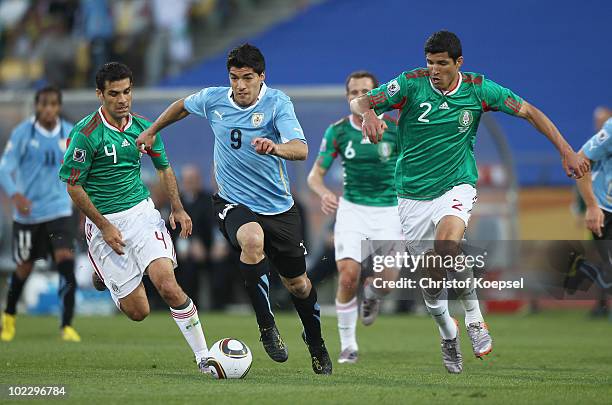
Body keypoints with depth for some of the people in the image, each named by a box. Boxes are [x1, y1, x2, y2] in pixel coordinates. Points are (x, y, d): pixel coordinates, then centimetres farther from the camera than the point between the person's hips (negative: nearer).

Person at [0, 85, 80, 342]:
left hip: (59, 211, 1)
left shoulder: (70, 134, 0)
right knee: (24, 267, 12)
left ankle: (67, 326, -14)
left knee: (66, 262, -17)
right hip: (27, 212, -1)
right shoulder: (22, 133, -9)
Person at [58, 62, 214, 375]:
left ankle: (202, 356, -9)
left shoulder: (142, 127, 2)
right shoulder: (85, 134, -15)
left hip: (142, 211, 3)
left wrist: (177, 208, 8)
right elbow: (73, 186, -10)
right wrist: (105, 227, -11)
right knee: (137, 311, -2)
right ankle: (102, 274, 32)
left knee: (167, 285, -20)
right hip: (103, 222, -3)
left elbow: (164, 168, 19)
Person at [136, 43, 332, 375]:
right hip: (233, 202, 0)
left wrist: (274, 147, -49)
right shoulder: (213, 99, -5)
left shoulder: (277, 102, -15)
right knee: (252, 240, -36)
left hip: (279, 207, 0)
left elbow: (301, 149, -29)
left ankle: (316, 343, 42)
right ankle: (266, 326, -20)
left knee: (297, 284, 11)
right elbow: (182, 106, 19)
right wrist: (151, 132, 26)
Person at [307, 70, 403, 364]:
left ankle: (372, 294, 24)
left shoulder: (395, 129, -6)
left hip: (388, 211, -1)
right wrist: (324, 194, -21)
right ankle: (348, 345, 2)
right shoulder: (337, 131, -2)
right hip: (351, 209, 1)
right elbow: (315, 174, 2)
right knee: (348, 276, -16)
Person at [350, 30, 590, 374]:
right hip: (414, 194, 2)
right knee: (431, 276, 5)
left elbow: (529, 112, 3)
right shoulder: (412, 83, -9)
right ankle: (448, 332, 35)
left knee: (447, 244, -33)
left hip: (456, 187, -1)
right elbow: (359, 101, -11)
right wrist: (369, 114, -36)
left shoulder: (478, 88, -6)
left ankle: (474, 317, -15)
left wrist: (567, 152, -3)